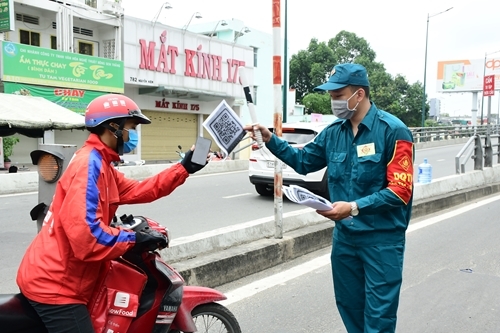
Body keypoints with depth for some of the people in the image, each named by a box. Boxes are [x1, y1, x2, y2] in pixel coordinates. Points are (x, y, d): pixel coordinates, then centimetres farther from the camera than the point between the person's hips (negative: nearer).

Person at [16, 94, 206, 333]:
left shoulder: (100, 164, 14)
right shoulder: (89, 163, -22)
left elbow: (137, 191, 15)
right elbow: (84, 231, -32)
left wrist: (183, 169, 11)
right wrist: (134, 240, -21)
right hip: (54, 284, -11)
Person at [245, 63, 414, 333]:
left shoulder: (392, 130, -14)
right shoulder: (334, 132, 4)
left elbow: (400, 191, -18)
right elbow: (303, 161, 16)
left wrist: (355, 207, -28)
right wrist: (270, 139, 5)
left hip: (382, 239, -6)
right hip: (344, 236, 6)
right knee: (349, 306, 19)